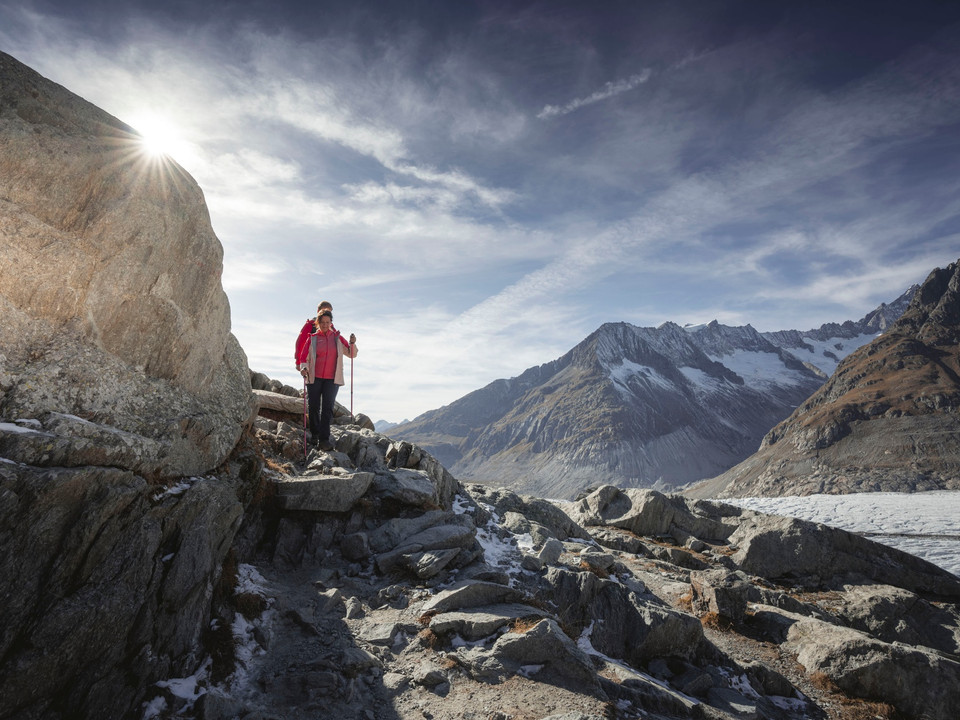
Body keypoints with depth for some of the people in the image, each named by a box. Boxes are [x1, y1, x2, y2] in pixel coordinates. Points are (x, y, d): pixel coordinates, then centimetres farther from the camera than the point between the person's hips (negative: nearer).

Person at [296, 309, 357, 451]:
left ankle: (324, 440, -10)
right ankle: (315, 435, 25)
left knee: (327, 408, -9)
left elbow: (351, 354, 11)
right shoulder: (312, 338, 6)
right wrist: (303, 368, -16)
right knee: (313, 408, 6)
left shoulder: (337, 337, 9)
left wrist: (352, 343, -8)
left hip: (332, 379, 0)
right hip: (314, 378, 0)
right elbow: (303, 357, 4)